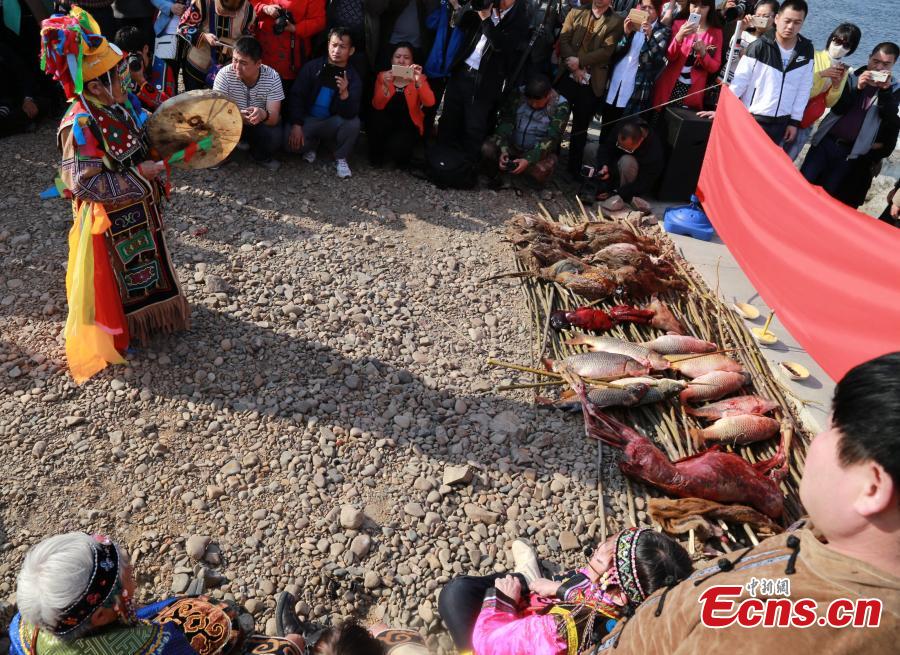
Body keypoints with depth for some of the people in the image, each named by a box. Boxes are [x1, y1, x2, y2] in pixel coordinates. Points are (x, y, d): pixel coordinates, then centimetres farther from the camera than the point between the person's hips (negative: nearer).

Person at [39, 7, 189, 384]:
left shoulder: (121, 104, -3)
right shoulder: (80, 126, -28)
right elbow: (85, 184, -28)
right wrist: (138, 176, -26)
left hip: (139, 210, 8)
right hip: (109, 219, -8)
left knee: (146, 264, 25)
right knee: (114, 277, 11)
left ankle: (148, 313, 48)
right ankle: (115, 333, 32)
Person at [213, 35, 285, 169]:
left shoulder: (272, 77, -20)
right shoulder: (225, 74, -20)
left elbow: (274, 118, -25)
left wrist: (263, 115, -51)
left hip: (262, 125, 0)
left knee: (275, 137, -32)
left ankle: (261, 156, 5)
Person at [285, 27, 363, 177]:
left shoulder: (353, 77, -7)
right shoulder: (312, 67, -5)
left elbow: (351, 113, -18)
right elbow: (296, 96, -5)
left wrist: (344, 93, -37)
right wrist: (296, 124, -17)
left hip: (331, 123, 0)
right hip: (307, 119, 1)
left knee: (353, 122, -31)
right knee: (290, 141, -28)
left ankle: (341, 158, -4)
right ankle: (312, 144, 11)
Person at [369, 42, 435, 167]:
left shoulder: (419, 79, -4)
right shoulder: (383, 76, -1)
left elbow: (429, 103, -24)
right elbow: (377, 106, -16)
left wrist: (418, 82, -39)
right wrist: (385, 86, -34)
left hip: (408, 127, -2)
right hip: (385, 126, 2)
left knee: (397, 146, -31)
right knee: (377, 117, -31)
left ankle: (402, 156, 8)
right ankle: (377, 155, -4)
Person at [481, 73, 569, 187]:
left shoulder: (560, 105, -17)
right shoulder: (519, 94, -10)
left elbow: (551, 139, -20)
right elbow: (506, 121, -11)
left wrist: (528, 160, -32)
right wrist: (503, 150, -27)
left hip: (540, 151, -2)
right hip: (512, 144, 3)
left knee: (543, 170, -35)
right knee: (487, 148, -25)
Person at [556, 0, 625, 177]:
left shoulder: (617, 21, 2)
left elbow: (607, 51, -8)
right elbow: (563, 40, 0)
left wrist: (580, 61, -17)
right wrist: (575, 67, -13)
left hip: (592, 83, -2)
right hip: (567, 76, 2)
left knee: (580, 128, 7)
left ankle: (574, 169, 17)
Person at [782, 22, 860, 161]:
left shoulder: (844, 71, 6)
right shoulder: (813, 56, -6)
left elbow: (829, 103, 8)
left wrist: (836, 85, -10)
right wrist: (821, 74, -20)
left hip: (805, 124, 4)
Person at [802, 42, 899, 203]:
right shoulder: (853, 77, 0)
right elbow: (838, 109, -7)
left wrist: (885, 90, -24)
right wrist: (858, 88, -21)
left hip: (851, 151, 0)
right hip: (826, 141, 0)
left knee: (827, 192, 4)